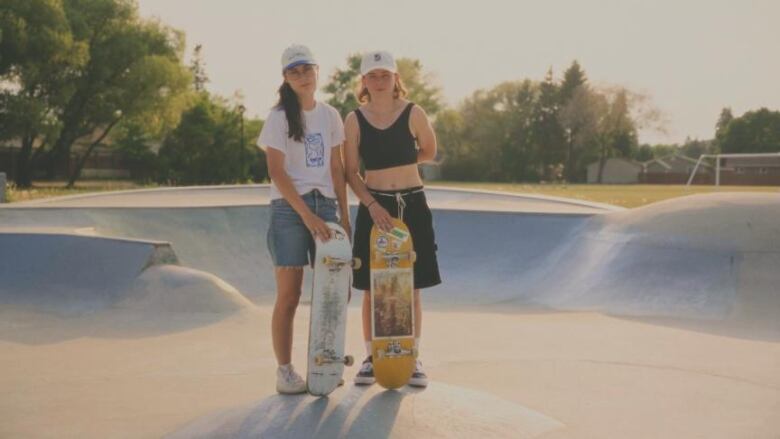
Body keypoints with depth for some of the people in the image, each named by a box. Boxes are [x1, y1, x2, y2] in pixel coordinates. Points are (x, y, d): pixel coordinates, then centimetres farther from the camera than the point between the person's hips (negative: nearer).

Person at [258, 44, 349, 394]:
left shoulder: (330, 115, 10)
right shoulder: (279, 117, -4)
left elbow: (337, 168, 12)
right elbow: (276, 172, -11)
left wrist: (344, 214, 5)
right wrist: (307, 215, -18)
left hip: (325, 207, 5)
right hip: (289, 209, -5)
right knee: (289, 297, -2)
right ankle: (284, 371, 6)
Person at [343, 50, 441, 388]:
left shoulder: (414, 114, -3)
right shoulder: (354, 121, -2)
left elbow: (429, 152, 13)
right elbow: (350, 172, -2)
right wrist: (372, 205, -15)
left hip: (412, 205, 0)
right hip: (373, 207, 0)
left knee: (411, 288, 4)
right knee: (372, 288, 4)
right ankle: (371, 358, 17)